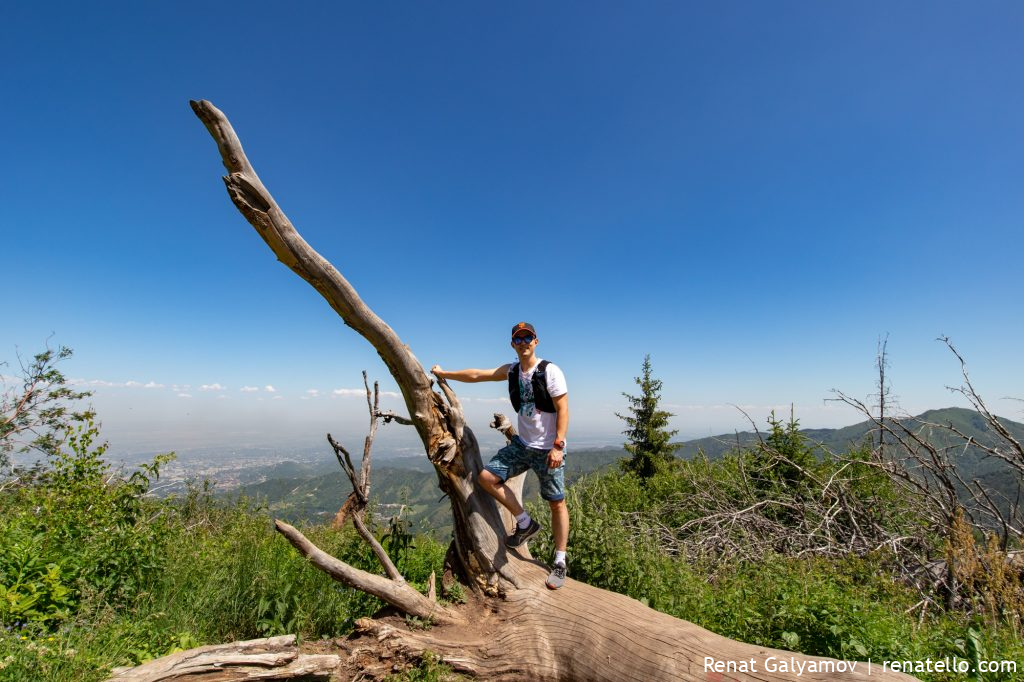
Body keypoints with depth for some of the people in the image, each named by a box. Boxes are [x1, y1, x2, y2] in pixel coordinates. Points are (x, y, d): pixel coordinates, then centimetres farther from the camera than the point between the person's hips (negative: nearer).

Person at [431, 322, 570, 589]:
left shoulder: (550, 371, -13)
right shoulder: (511, 371, 5)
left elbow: (563, 409, -16)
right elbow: (476, 375, 12)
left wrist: (558, 446, -23)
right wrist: (444, 373, 16)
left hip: (548, 449, -6)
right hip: (522, 444, 6)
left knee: (557, 504, 4)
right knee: (487, 477, -3)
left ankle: (560, 563, 23)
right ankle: (525, 523, 13)